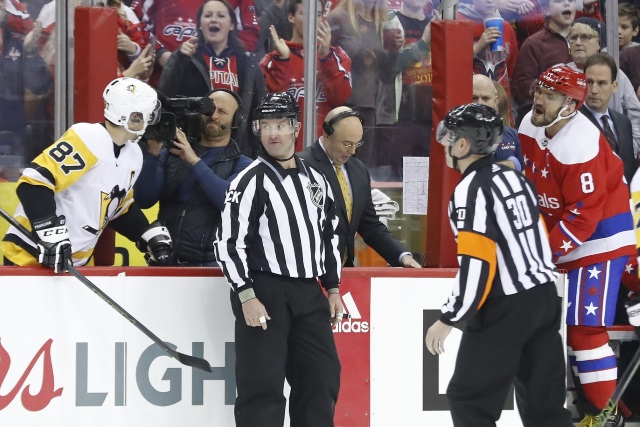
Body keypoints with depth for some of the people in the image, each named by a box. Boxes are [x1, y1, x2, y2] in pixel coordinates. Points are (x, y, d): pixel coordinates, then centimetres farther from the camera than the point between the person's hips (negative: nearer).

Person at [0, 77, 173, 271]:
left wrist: (150, 235, 11)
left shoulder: (134, 156, 10)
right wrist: (51, 233, -31)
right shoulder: (85, 139, -19)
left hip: (78, 260, 9)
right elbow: (34, 182, -24)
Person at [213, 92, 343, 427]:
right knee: (263, 386, -8)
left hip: (309, 294, 7)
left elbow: (329, 235, 21)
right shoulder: (251, 181, -8)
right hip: (265, 294, -6)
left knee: (322, 379, 8)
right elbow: (229, 242, -12)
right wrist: (247, 297, -18)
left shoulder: (316, 180, 13)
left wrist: (332, 289, 15)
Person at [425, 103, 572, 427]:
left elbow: (476, 264, -20)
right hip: (545, 297, 8)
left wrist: (448, 319, -14)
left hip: (505, 309, -8)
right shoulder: (514, 178, 12)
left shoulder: (470, 190, -14)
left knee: (469, 400, 1)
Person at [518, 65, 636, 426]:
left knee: (586, 326, -11)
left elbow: (584, 213, -26)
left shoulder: (580, 146, -28)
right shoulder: (531, 127, -2)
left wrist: (549, 250, -22)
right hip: (560, 230, 9)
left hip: (600, 237, -9)